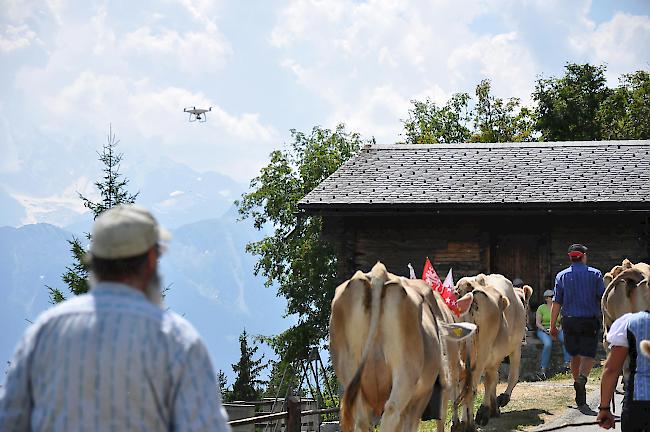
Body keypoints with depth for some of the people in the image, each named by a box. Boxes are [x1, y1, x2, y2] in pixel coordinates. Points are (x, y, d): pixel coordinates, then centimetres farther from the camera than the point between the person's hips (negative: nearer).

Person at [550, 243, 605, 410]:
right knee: (588, 356, -3)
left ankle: (581, 398, 19)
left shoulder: (562, 276, 6)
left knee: (575, 356, 14)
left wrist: (553, 326, 8)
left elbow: (556, 303, 3)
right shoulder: (595, 274, 3)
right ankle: (582, 376, -36)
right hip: (590, 321, -2)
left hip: (569, 321, 2)